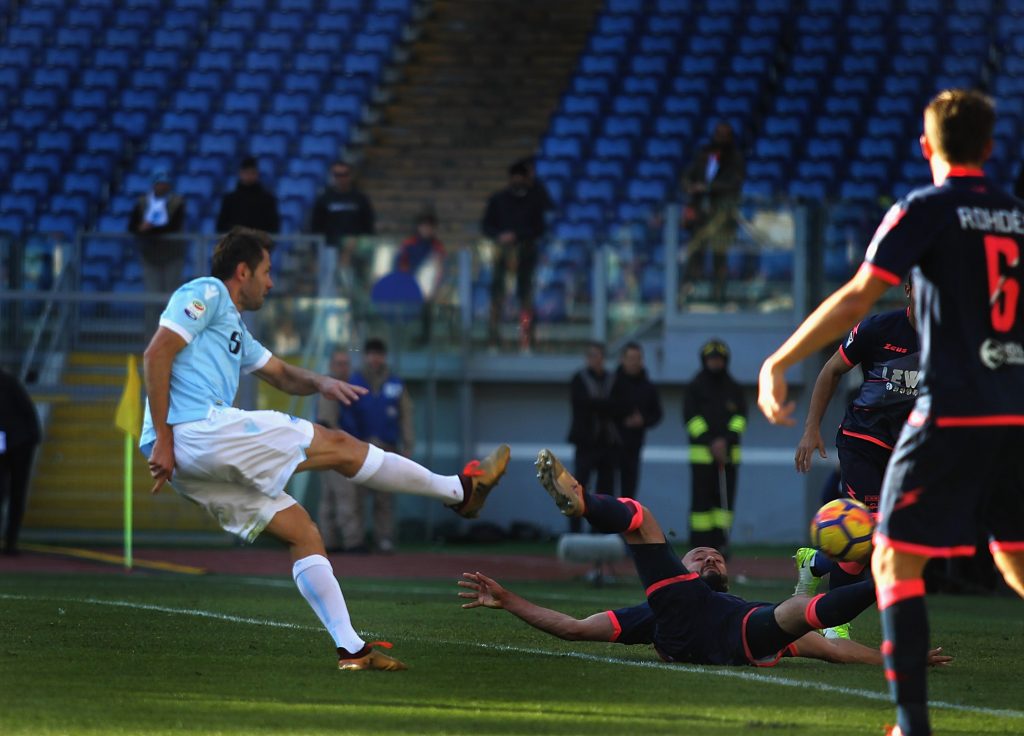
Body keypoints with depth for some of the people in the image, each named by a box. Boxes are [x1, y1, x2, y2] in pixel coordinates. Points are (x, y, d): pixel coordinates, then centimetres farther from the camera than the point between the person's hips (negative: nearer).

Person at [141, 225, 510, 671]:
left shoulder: (234, 329, 30)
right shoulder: (206, 293, 1)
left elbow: (282, 375, 37)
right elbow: (156, 355, -11)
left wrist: (318, 383, 12)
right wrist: (162, 439, -16)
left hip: (189, 466, 10)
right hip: (198, 429, -10)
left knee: (303, 533, 8)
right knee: (338, 446, -1)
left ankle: (351, 648, 2)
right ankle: (460, 490, 10)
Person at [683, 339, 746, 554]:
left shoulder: (734, 389, 13)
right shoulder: (695, 387, 4)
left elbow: (740, 417, 5)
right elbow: (691, 419, -4)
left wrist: (726, 441, -12)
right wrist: (711, 443, -14)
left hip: (729, 453, 3)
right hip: (702, 453, -3)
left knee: (726, 498, -2)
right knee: (702, 498, -6)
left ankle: (720, 542, 0)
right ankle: (699, 545, -4)